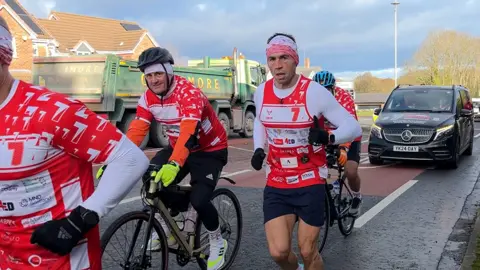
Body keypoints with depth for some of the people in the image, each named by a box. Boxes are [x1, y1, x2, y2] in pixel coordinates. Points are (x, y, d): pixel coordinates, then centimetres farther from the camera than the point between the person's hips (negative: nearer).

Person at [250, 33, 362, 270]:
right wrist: (258, 150, 3)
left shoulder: (314, 92, -14)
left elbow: (353, 127, -11)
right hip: (276, 184, 3)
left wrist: (329, 137, -31)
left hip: (310, 182, -3)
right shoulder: (261, 92, -1)